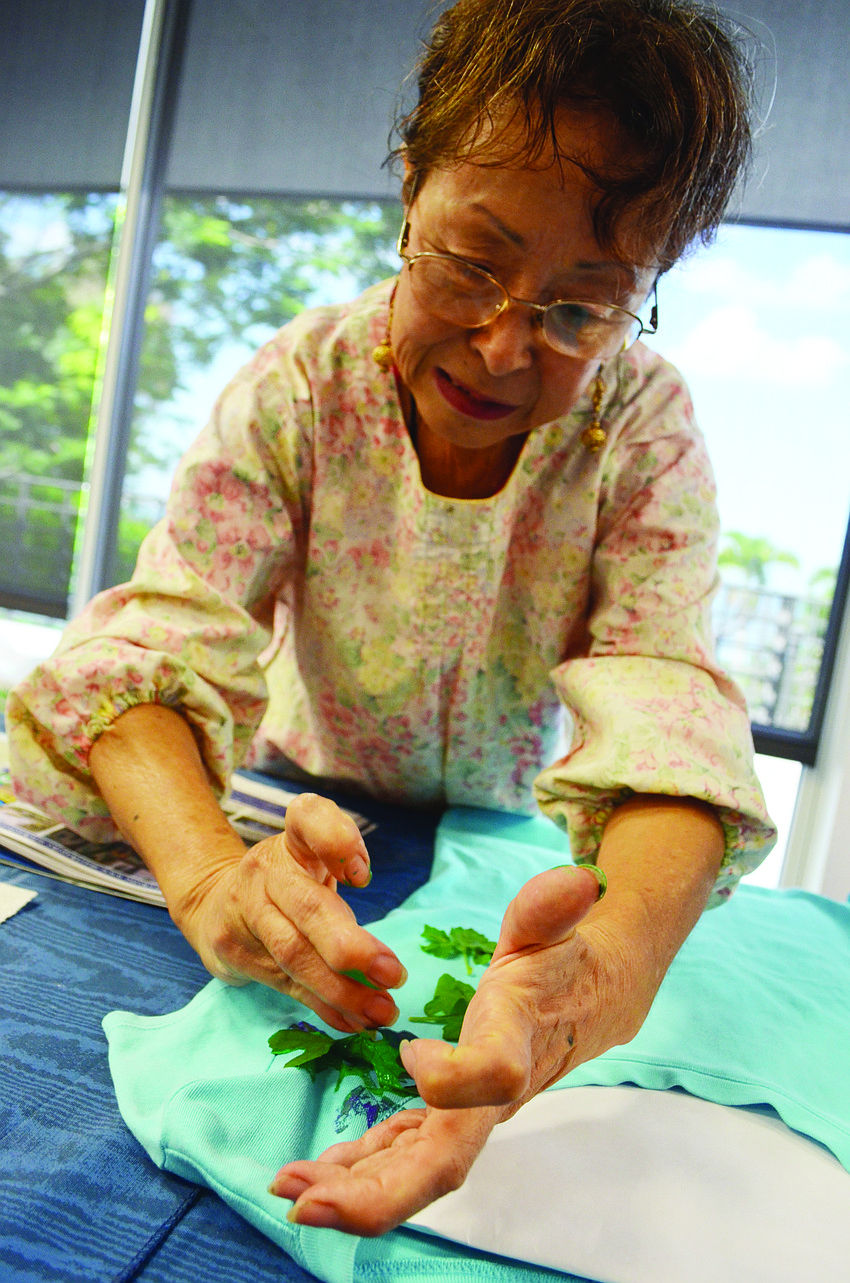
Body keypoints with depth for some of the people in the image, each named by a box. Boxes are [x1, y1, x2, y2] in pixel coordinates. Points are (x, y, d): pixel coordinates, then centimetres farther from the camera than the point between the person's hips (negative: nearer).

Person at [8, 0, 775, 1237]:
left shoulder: (644, 424, -17)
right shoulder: (298, 385, -17)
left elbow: (666, 704, -30)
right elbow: (155, 640, -26)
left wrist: (620, 956, -52)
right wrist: (211, 874, -48)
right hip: (304, 812, 2)